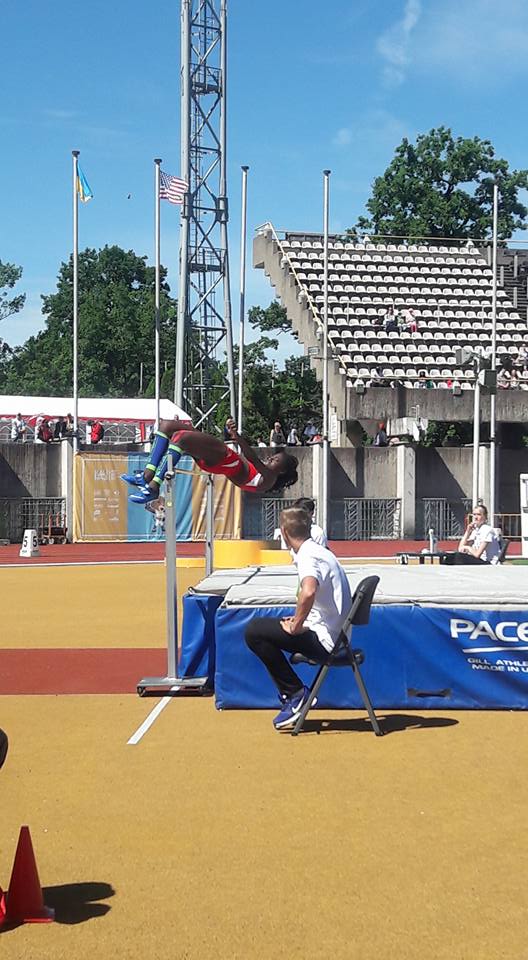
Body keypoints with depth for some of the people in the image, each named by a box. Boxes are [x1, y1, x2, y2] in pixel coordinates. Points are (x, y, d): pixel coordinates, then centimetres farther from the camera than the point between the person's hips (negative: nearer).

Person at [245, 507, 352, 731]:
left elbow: (308, 592, -38)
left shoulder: (308, 556, -17)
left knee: (254, 631, -10)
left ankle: (295, 692, -4)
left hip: (324, 640, -10)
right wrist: (300, 620, 20)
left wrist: (296, 626, -24)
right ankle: (291, 696, 17)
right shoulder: (320, 551, 14)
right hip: (335, 635, 10)